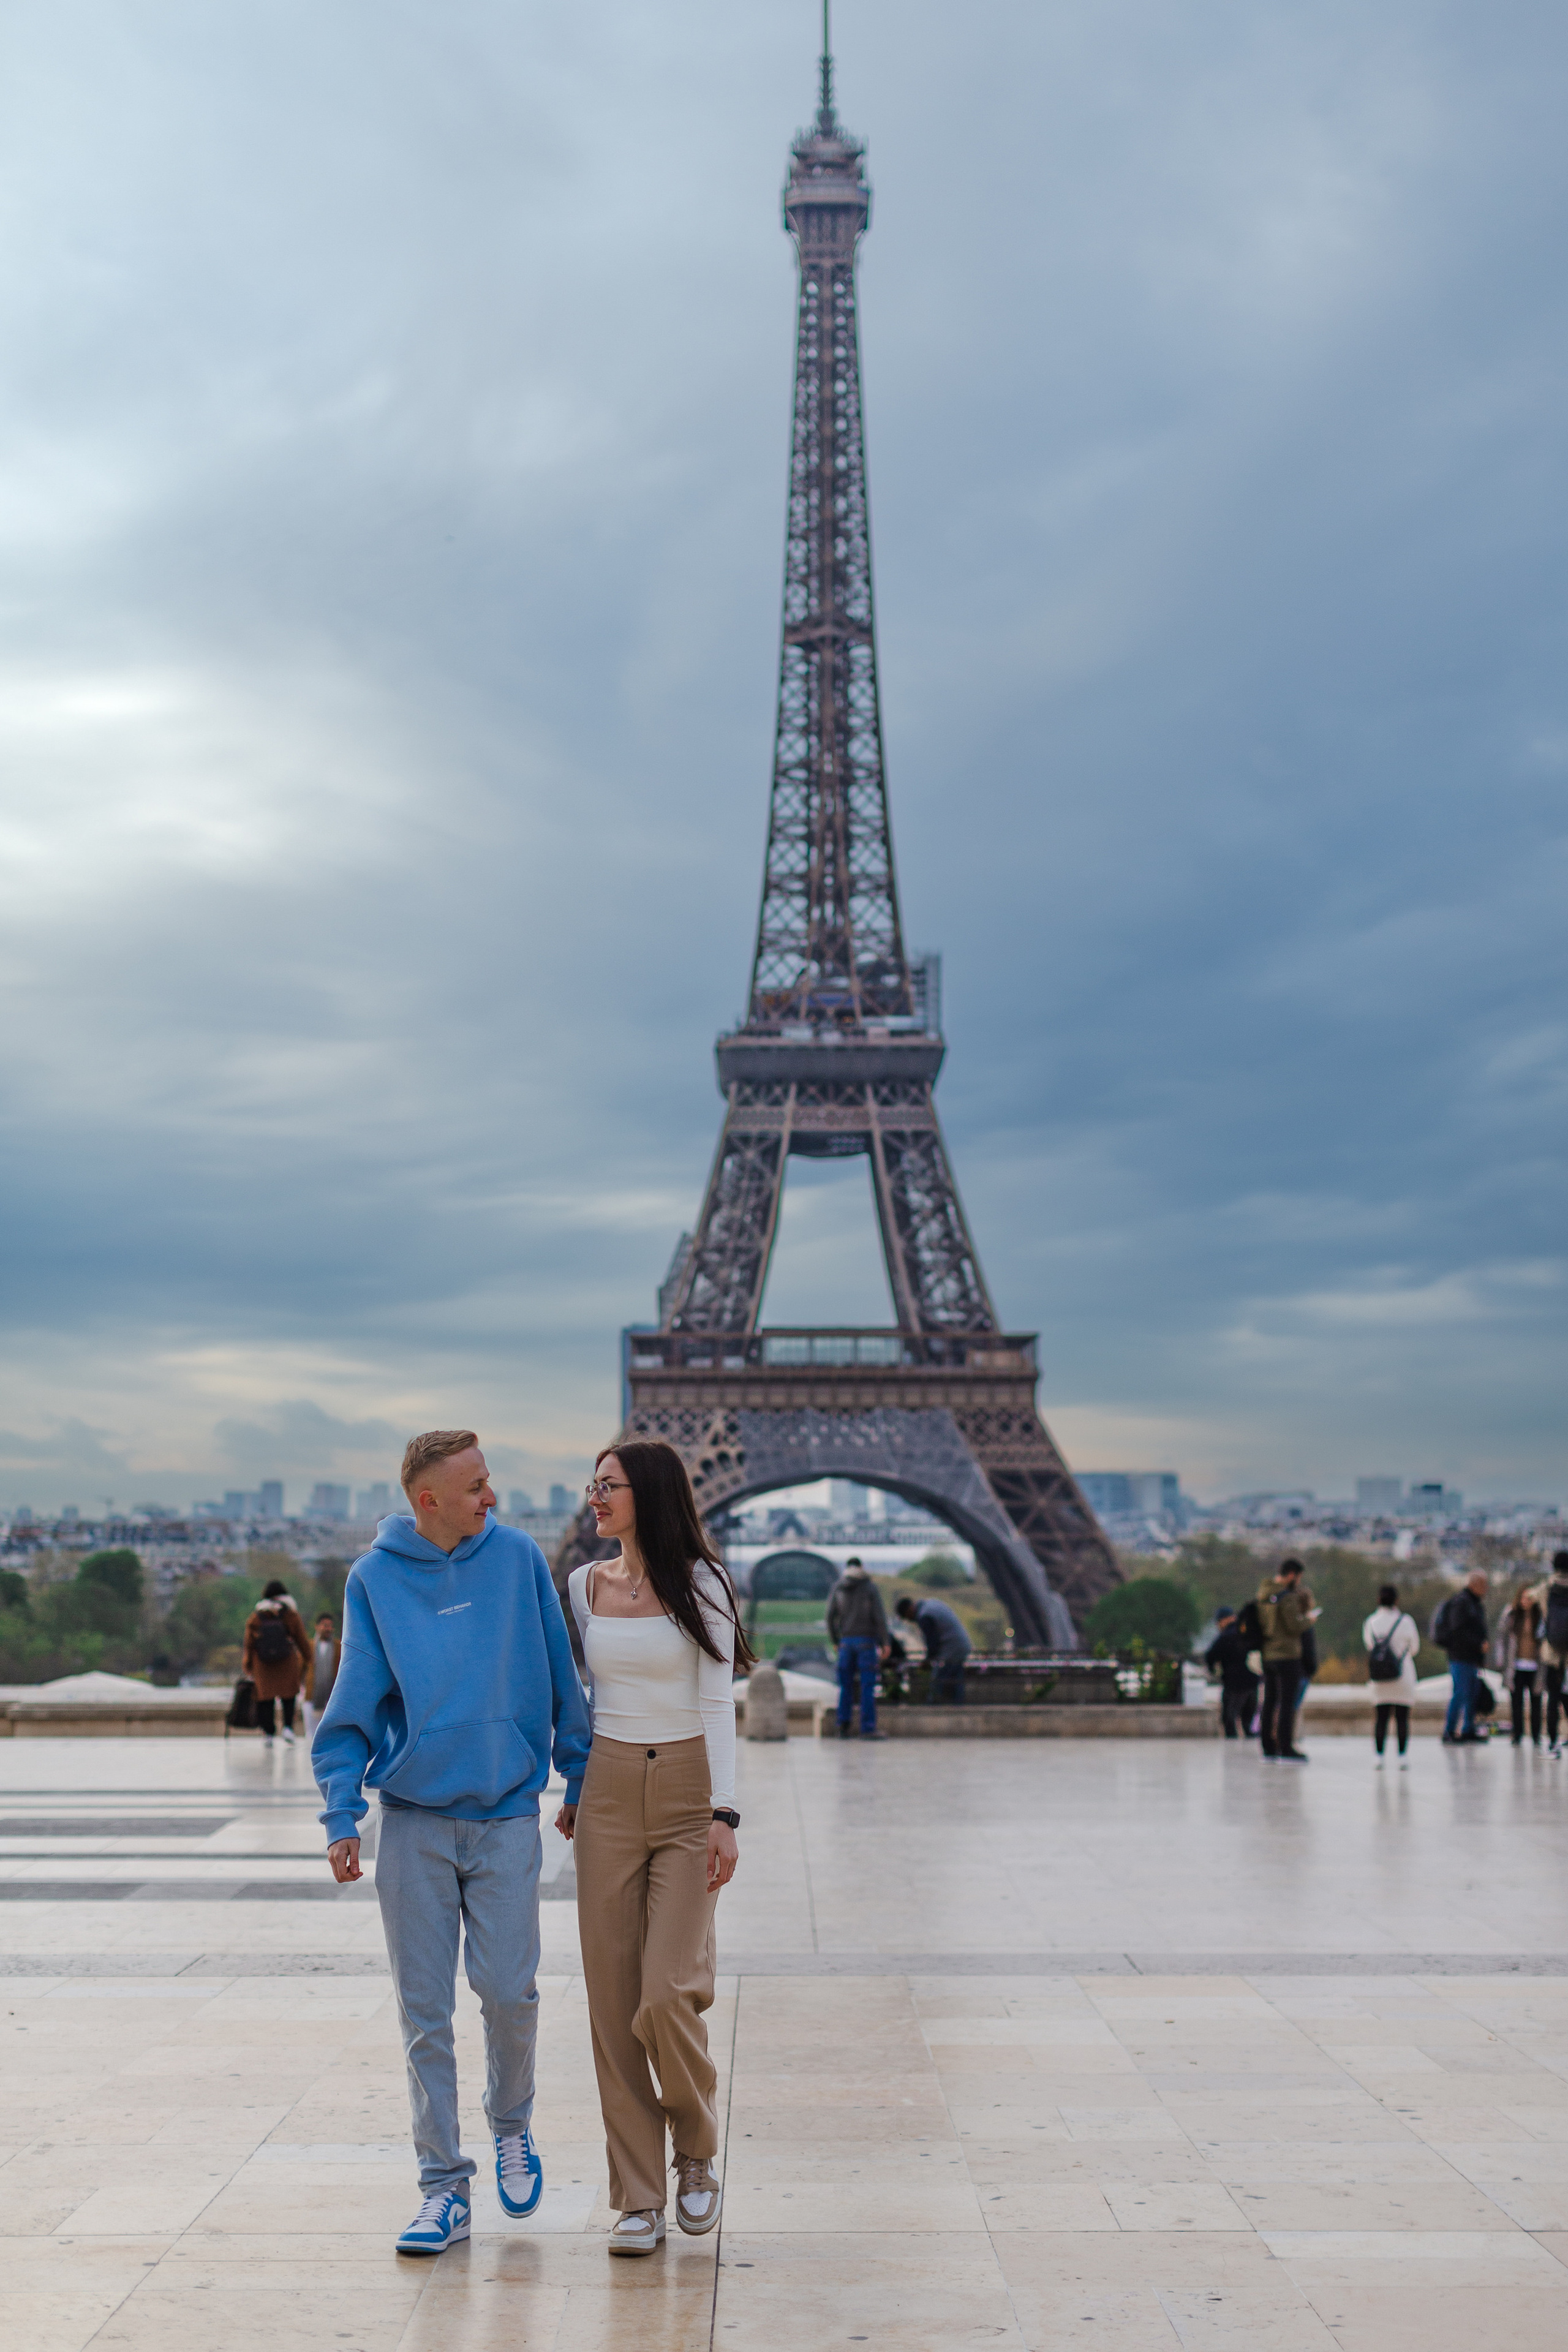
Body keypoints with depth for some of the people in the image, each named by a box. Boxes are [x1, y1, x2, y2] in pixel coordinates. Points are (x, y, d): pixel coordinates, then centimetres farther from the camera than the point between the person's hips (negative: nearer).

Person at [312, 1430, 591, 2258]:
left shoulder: (518, 1558, -1)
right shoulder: (375, 1577, -1)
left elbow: (560, 1677, 5)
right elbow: (353, 1707, 0)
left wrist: (580, 1782, 5)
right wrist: (341, 1815, -7)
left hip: (507, 1816, 0)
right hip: (414, 1820, 0)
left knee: (508, 1988, -4)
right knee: (424, 2012, 3)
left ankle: (510, 2125, 25)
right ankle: (443, 2186, 13)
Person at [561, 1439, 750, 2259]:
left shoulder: (699, 1582, -4)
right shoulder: (585, 1585, 9)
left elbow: (716, 1705, -7)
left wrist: (723, 1813, -13)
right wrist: (574, 1789, 18)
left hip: (685, 1794, -4)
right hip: (608, 1793, 4)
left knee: (668, 1995, -13)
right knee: (613, 2000, 1)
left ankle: (695, 2154, 14)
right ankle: (638, 2198, 10)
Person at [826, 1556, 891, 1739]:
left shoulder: (837, 1589, 6)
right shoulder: (870, 1588, -1)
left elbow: (830, 1616, 2)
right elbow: (880, 1616, -7)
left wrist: (834, 1641, 9)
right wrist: (886, 1643, -4)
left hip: (846, 1640, 3)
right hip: (867, 1640, -3)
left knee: (846, 1685, 9)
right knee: (868, 1686, -3)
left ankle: (844, 1726, 7)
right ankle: (868, 1728, -6)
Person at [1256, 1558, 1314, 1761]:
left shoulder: (1262, 1595, 11)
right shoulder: (1287, 1597, -14)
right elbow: (1296, 1626, -18)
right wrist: (1309, 1619, 3)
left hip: (1267, 1655, 8)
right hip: (1287, 1656, -8)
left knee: (1270, 1701, 12)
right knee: (1287, 1702, -5)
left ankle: (1268, 1748, 15)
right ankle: (1286, 1748, -6)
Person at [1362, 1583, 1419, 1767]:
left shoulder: (1370, 1622, 0)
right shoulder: (1405, 1621, -7)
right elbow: (1414, 1647, 4)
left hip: (1379, 1681, 2)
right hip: (1403, 1676, -2)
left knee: (1380, 1718, 5)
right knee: (1402, 1718, 2)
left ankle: (1379, 1756, 1)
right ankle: (1402, 1756, 0)